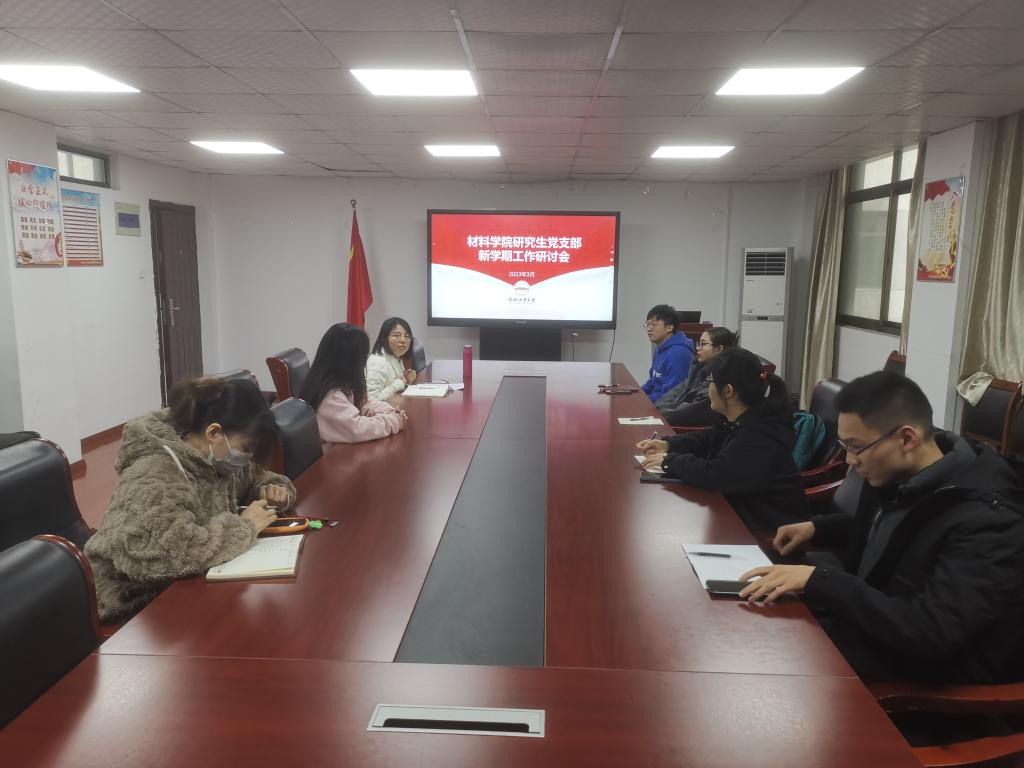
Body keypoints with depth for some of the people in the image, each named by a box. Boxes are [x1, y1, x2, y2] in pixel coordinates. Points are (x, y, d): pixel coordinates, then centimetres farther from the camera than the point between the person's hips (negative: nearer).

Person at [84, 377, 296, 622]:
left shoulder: (215, 458, -2)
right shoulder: (155, 476, -25)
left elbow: (253, 477, 18)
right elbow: (164, 551, -40)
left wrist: (269, 489, -5)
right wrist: (243, 526, -29)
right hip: (137, 606, -7)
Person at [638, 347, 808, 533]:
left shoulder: (758, 437, -28)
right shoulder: (740, 420, 3)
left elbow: (714, 475, -34)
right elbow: (708, 439, 20)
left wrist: (670, 461, -20)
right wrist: (668, 445, 5)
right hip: (745, 510, 8)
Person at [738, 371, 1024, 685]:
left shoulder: (984, 520, -27)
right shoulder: (899, 475, -2)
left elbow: (930, 633, -33)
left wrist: (818, 580, -33)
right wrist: (816, 527, 7)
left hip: (935, 666, -8)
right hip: (870, 621, 8)